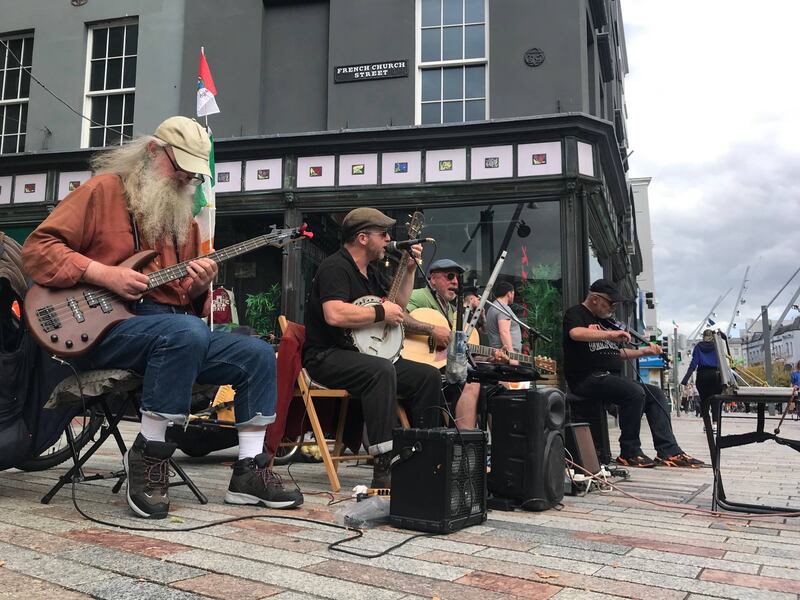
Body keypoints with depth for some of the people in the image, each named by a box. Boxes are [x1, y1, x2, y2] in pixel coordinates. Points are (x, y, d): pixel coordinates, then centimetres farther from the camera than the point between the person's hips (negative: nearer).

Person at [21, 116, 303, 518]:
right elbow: (38, 248, -6)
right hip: (103, 328, -7)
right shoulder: (103, 190, 0)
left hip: (173, 330, 7)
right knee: (187, 332, -37)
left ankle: (249, 470, -1)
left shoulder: (181, 213, 19)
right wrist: (104, 274, -17)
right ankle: (149, 455, -20)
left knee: (257, 355, -7)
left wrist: (198, 286, -3)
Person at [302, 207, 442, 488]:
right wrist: (380, 312, -18)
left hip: (364, 354, 10)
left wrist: (408, 268, 18)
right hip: (326, 357, -10)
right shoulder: (335, 267, -12)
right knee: (382, 370, -38)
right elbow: (335, 315, -29)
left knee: (429, 375, -2)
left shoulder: (370, 272, 19)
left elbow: (397, 306, 28)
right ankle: (383, 469, -36)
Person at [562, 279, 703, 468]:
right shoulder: (575, 314, -2)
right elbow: (576, 333, -27)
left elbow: (617, 353, 29)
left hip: (612, 377, 9)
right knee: (635, 392, -28)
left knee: (656, 393, -2)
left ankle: (669, 452, -8)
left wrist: (643, 351, 16)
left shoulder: (604, 320, 25)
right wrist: (611, 334, -25)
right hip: (588, 378, -9)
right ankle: (630, 452, -17)